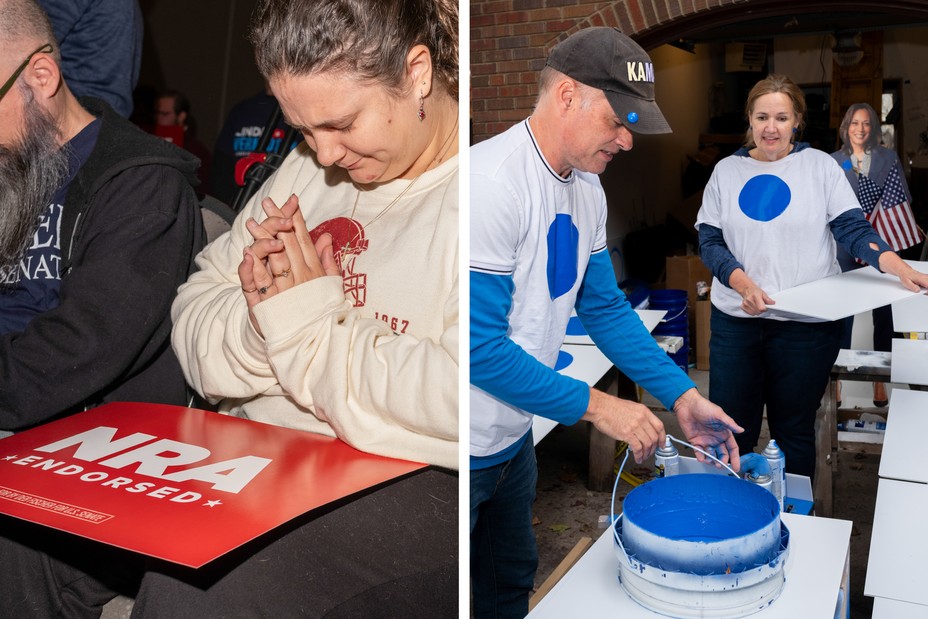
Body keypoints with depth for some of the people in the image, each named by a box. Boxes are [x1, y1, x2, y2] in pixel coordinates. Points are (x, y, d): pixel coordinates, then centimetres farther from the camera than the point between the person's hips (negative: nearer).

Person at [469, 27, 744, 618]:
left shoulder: (586, 188, 2)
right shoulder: (491, 183, -26)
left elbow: (605, 308, 10)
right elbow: (479, 347, -27)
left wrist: (684, 395, 3)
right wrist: (594, 405, -20)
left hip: (515, 438, 8)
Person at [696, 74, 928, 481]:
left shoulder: (820, 165, 2)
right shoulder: (727, 170, 6)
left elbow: (854, 228, -4)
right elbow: (709, 240, 1)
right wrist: (744, 284, -16)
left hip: (806, 323, -1)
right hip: (735, 319, 2)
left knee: (794, 431, 9)